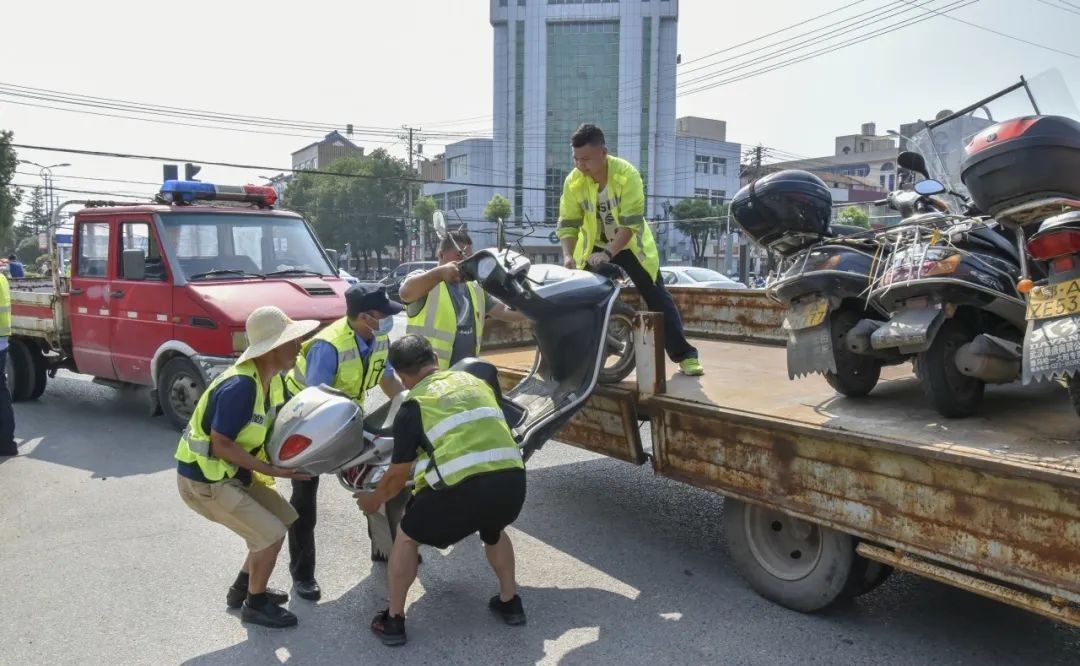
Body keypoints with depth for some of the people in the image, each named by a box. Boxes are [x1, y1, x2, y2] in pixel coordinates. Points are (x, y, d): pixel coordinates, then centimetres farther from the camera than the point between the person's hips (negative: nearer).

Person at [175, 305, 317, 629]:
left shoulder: (272, 379, -2)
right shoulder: (240, 386, -30)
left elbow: (276, 425, 9)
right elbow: (221, 446, -27)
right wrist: (271, 470, -23)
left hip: (232, 472, 9)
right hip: (204, 479, -9)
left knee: (283, 518, 13)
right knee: (271, 534, -8)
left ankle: (242, 589, 30)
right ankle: (255, 605, 16)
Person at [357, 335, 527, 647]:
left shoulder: (413, 406, 10)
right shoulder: (476, 382, 23)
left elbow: (398, 475, 18)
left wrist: (374, 499, 40)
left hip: (463, 487, -5)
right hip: (513, 482, 5)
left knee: (407, 536, 23)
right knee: (493, 530, 39)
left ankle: (393, 620, 29)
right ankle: (510, 602, 43)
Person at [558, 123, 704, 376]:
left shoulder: (627, 174, -28)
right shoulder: (573, 182, -17)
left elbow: (631, 223, -31)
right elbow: (568, 223, -14)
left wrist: (608, 254, -40)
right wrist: (568, 255, -31)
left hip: (630, 245, -2)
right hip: (594, 247, 3)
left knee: (658, 299, 0)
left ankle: (684, 355, 8)